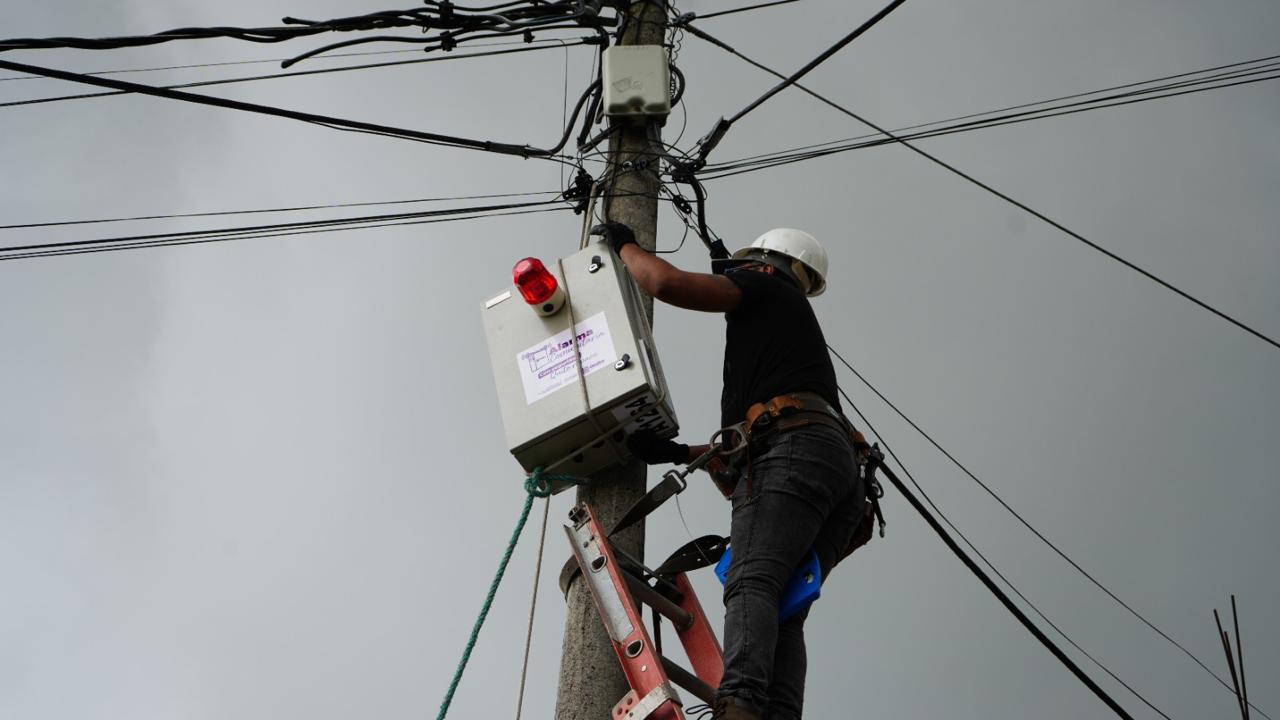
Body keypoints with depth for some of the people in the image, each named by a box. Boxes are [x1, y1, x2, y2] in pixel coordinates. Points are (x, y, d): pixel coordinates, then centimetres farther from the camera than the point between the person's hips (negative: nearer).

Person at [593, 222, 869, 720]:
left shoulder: (767, 288, 18)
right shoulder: (794, 326, 42)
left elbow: (667, 282, 2)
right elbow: (748, 442, 36)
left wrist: (624, 245, 21)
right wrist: (678, 453, 31)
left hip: (795, 447, -8)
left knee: (751, 583, -24)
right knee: (784, 615, -6)